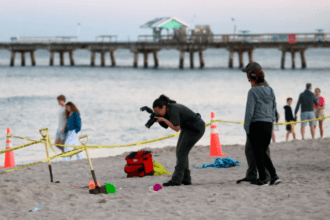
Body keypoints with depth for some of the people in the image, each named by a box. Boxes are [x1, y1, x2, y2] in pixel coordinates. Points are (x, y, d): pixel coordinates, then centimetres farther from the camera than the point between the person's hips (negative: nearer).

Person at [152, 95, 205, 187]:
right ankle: (185, 179, 10)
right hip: (187, 128, 10)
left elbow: (176, 128, -25)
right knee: (180, 151, 7)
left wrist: (163, 119, -24)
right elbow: (166, 125, 5)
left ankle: (176, 180, -12)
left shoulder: (173, 110, -28)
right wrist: (158, 119, -12)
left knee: (182, 152, -12)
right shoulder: (169, 108, -1)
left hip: (196, 128, -10)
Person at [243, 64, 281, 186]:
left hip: (256, 125, -6)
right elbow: (273, 109, 15)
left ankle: (262, 179, 5)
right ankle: (274, 176, 3)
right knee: (263, 152, 15)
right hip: (268, 125, 6)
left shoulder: (253, 91, -9)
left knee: (258, 153, 3)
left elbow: (249, 111, -13)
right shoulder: (270, 91, 10)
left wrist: (246, 127, -7)